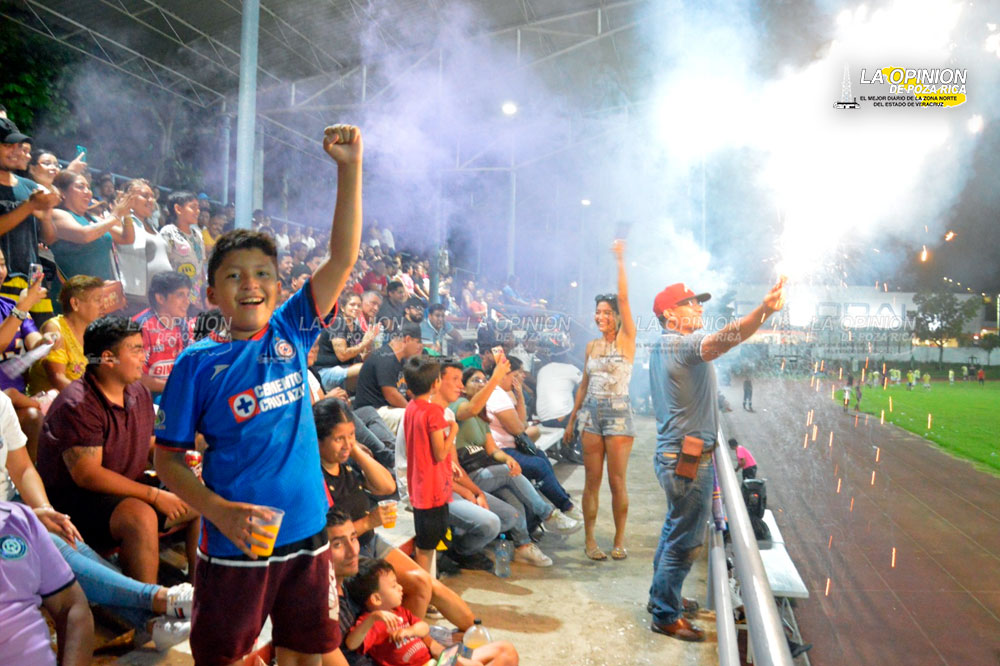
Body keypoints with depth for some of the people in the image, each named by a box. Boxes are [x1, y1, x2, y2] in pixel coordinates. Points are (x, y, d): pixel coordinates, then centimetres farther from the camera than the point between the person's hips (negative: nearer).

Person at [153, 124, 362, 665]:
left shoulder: (291, 332, 2)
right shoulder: (198, 362, -5)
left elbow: (342, 258, -5)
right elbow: (167, 458, -3)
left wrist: (350, 166, -11)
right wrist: (220, 511, -19)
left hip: (306, 530, 3)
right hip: (234, 542, -3)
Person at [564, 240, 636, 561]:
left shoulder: (626, 340, -2)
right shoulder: (592, 346, 12)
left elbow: (624, 298, -15)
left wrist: (620, 262, -18)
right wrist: (572, 417, 15)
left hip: (619, 414, -4)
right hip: (592, 414, 4)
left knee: (617, 481, -1)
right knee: (591, 481, 5)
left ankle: (620, 539, 13)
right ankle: (589, 539, 13)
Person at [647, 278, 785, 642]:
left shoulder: (660, 348, 12)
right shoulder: (682, 345, -20)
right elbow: (721, 340, -41)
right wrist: (763, 311, -53)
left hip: (671, 454, 11)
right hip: (690, 459, -11)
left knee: (674, 529, 23)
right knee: (684, 539, 0)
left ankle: (662, 596, 37)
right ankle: (666, 616, 11)